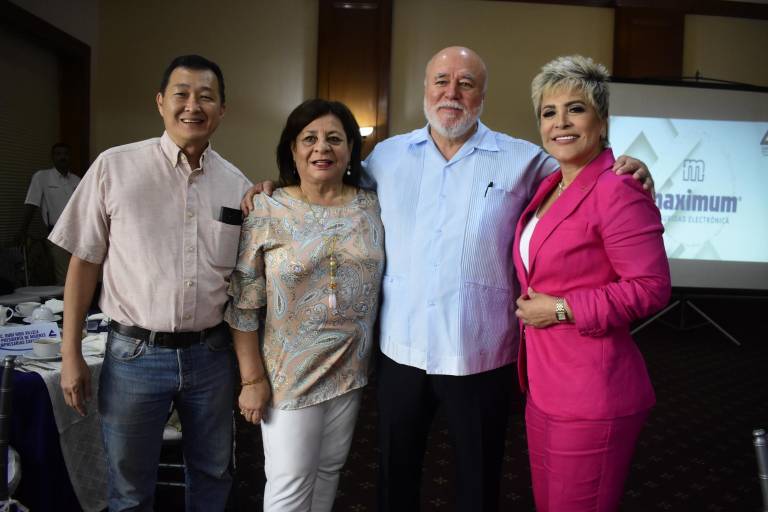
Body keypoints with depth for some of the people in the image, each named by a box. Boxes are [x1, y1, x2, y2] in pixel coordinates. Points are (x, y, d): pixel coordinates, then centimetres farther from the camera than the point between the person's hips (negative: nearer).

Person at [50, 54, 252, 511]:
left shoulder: (238, 185, 1)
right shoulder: (115, 167, -5)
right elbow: (85, 261, -1)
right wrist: (71, 354, -2)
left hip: (211, 353, 2)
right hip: (135, 353, -2)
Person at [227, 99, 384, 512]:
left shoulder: (372, 208, 0)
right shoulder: (267, 213, -10)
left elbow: (382, 286, 8)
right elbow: (243, 305, -9)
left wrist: (376, 358, 6)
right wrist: (253, 378, -10)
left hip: (352, 370, 4)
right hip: (289, 373, -3)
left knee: (329, 469, 19)